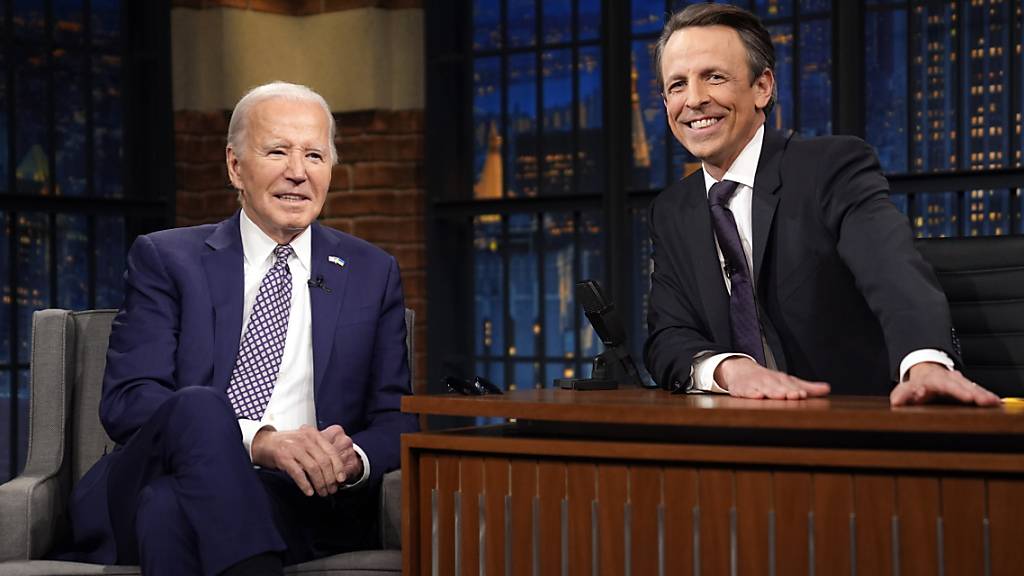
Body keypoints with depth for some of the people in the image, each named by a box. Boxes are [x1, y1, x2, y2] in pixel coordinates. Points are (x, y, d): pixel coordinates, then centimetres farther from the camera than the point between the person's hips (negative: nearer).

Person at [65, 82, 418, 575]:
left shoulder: (373, 274, 17)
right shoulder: (165, 259, 10)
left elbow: (396, 419, 13)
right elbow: (126, 401, -4)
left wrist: (353, 457, -14)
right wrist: (258, 440, -21)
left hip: (300, 502, -2)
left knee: (170, 505, -35)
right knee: (198, 404, -34)